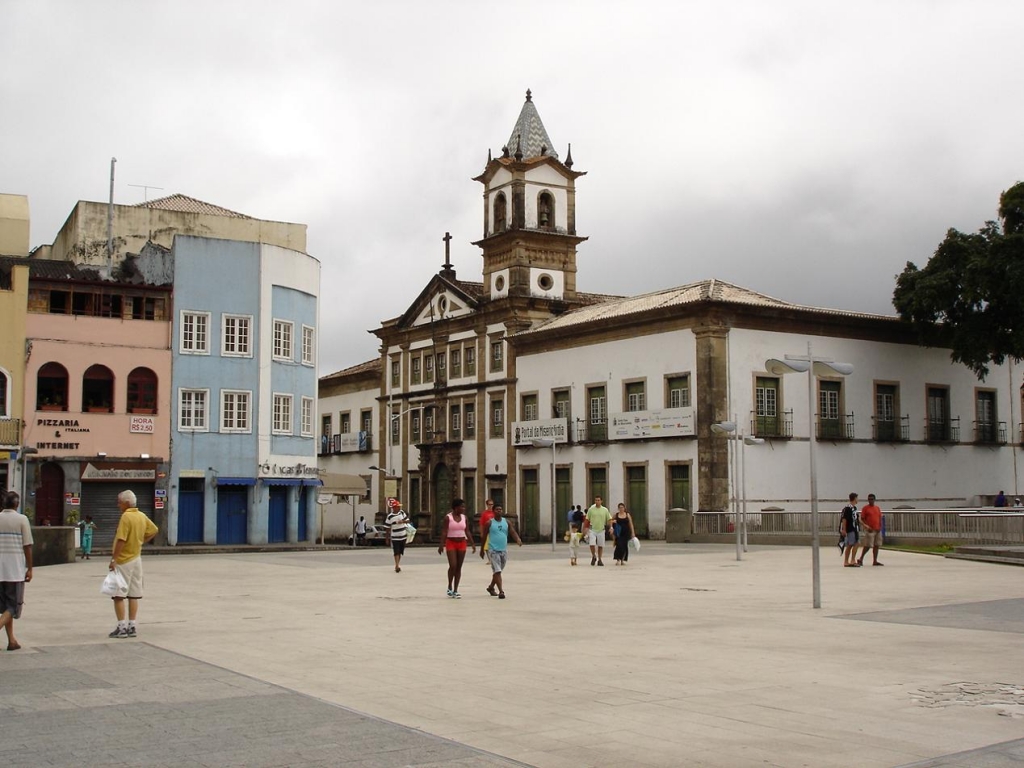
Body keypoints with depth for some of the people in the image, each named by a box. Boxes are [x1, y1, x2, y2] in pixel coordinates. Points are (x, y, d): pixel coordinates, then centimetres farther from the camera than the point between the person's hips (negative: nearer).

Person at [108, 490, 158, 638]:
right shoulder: (142, 516, 7)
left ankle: (121, 627, -2)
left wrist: (113, 559, -19)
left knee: (118, 595, -1)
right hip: (136, 559, 8)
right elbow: (154, 530, 19)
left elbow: (121, 540, -22)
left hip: (123, 561, -8)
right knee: (134, 595, 9)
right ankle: (132, 626, 11)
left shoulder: (126, 517, -17)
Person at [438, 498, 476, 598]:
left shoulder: (464, 517, 7)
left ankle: (455, 591, 9)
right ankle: (450, 587, 7)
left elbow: (467, 532, 9)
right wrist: (441, 545, -19)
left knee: (459, 567, 4)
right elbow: (444, 532, -11)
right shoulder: (447, 517, -7)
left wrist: (473, 544, 3)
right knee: (453, 566, -14)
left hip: (461, 544, 4)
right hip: (451, 543, -4)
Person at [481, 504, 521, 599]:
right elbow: (484, 536, 4)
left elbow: (513, 532, -3)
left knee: (498, 571, 17)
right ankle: (501, 591, -16)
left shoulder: (507, 522, 5)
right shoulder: (490, 523, -3)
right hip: (493, 550, -4)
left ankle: (491, 587, 37)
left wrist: (518, 540, -24)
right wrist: (482, 549, 8)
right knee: (497, 571, -13)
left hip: (504, 550, 5)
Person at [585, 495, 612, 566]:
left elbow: (609, 519, 5)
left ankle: (599, 560, 17)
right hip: (592, 530, -1)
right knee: (592, 544, -12)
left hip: (601, 530, 1)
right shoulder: (591, 509, 2)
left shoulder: (605, 510, 3)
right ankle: (594, 557, 12)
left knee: (600, 546, 4)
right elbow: (587, 520, 8)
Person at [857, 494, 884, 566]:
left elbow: (880, 518, 15)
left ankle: (875, 561, 13)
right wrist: (867, 527, -16)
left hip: (877, 530, 6)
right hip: (869, 530, -6)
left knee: (876, 546, 7)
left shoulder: (877, 508, 12)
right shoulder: (865, 508, -3)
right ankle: (860, 559, 5)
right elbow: (862, 519, -6)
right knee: (867, 546, -7)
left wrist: (880, 527, 1)